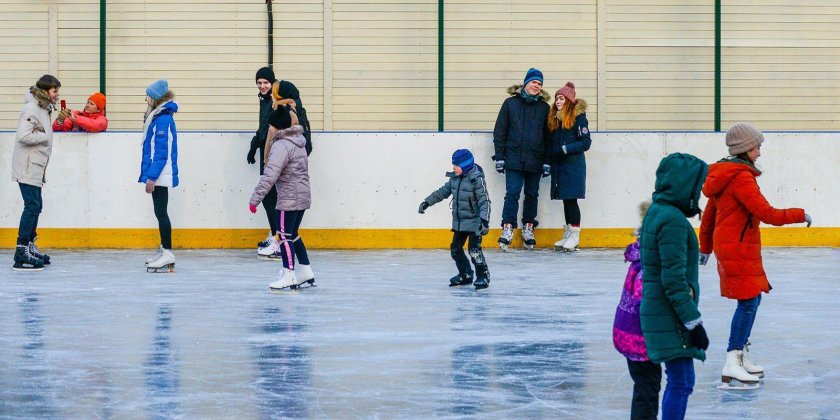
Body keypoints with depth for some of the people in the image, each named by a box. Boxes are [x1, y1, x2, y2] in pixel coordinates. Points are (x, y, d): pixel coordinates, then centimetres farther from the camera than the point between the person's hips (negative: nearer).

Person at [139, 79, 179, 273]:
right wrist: (150, 175, 17)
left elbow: (162, 152, -21)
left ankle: (167, 255, -5)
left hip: (161, 176, -10)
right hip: (158, 176, 10)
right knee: (160, 213, 14)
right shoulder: (157, 117, 14)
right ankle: (163, 251, 20)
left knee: (161, 212, -7)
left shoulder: (163, 119, -17)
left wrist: (151, 176, -21)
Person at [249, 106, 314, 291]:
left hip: (289, 198, -10)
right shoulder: (298, 141, 13)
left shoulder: (282, 146, -17)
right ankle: (306, 272, 21)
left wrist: (255, 199, -21)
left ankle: (288, 276, -7)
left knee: (285, 236, -6)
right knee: (293, 234, 18)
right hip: (303, 196, 10)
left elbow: (270, 176, -23)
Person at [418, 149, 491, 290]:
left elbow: (484, 201, -21)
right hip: (459, 222, 8)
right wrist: (427, 202, 20)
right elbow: (444, 191, 18)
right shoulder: (455, 178, 4)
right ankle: (465, 275, 26)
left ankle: (483, 276, 0)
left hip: (474, 221, -8)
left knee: (474, 249, -13)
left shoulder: (477, 179, -18)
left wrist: (484, 220, -30)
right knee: (455, 248, 11)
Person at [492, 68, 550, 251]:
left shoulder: (544, 107, 7)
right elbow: (500, 131, 4)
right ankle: (507, 230, -8)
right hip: (514, 158, -2)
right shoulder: (510, 104, 3)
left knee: (532, 195, 9)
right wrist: (499, 157, -1)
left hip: (535, 159, 2)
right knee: (512, 194, -9)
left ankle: (528, 229, 20)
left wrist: (547, 161, 3)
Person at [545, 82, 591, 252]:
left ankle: (574, 236, 0)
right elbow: (549, 142, 17)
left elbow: (586, 142, -10)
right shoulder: (554, 118, 12)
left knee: (571, 199, -7)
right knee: (565, 200, 10)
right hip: (558, 166, 6)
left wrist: (566, 149, -16)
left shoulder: (578, 117, -7)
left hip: (573, 165, -6)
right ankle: (567, 234, 15)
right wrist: (548, 162, 8)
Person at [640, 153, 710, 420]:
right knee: (681, 382, -7)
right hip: (671, 318, -10)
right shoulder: (673, 221, -19)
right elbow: (674, 280, -22)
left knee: (680, 381, 17)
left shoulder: (656, 213, 13)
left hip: (659, 314, 10)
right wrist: (693, 322, -19)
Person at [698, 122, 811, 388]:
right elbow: (766, 213, -22)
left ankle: (740, 356, 22)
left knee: (752, 299, 16)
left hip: (729, 245, 10)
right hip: (738, 247, -10)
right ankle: (732, 365, -11)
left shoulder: (724, 174, 13)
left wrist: (705, 247, 29)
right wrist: (799, 215, -9)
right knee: (748, 302, -9)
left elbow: (709, 214, 20)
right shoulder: (741, 177, -18)